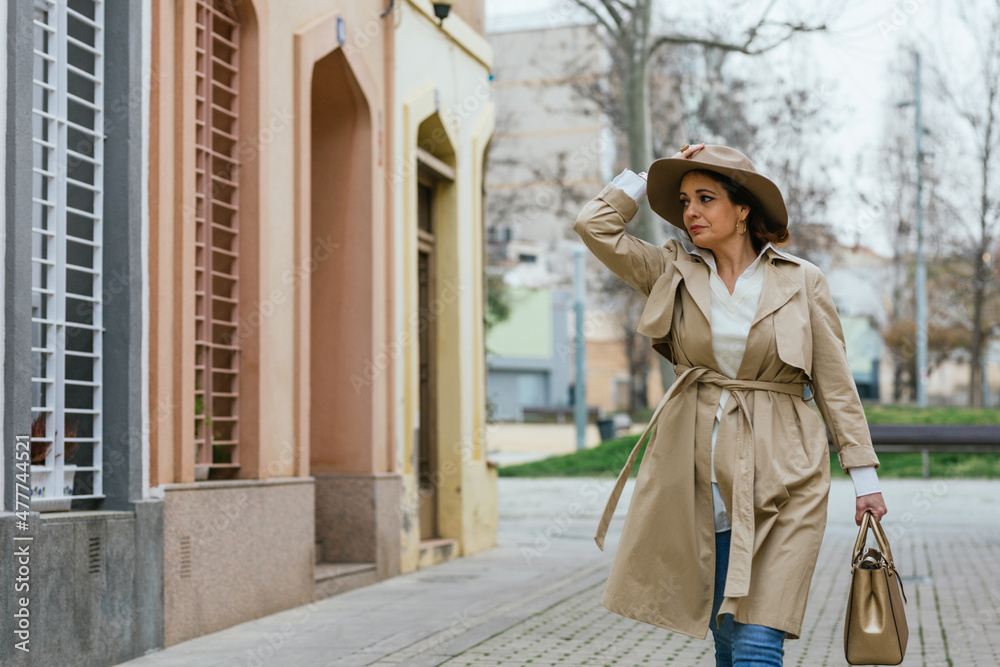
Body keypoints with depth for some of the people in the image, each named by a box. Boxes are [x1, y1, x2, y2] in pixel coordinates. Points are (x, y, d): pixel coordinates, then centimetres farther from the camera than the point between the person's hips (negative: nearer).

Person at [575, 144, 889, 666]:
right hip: (696, 476, 3)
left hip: (779, 482, -2)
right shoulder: (673, 273, 9)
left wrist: (864, 475, 4)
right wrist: (657, 174, 5)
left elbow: (835, 383, 6)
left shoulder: (802, 281, 3)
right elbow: (594, 224, 1)